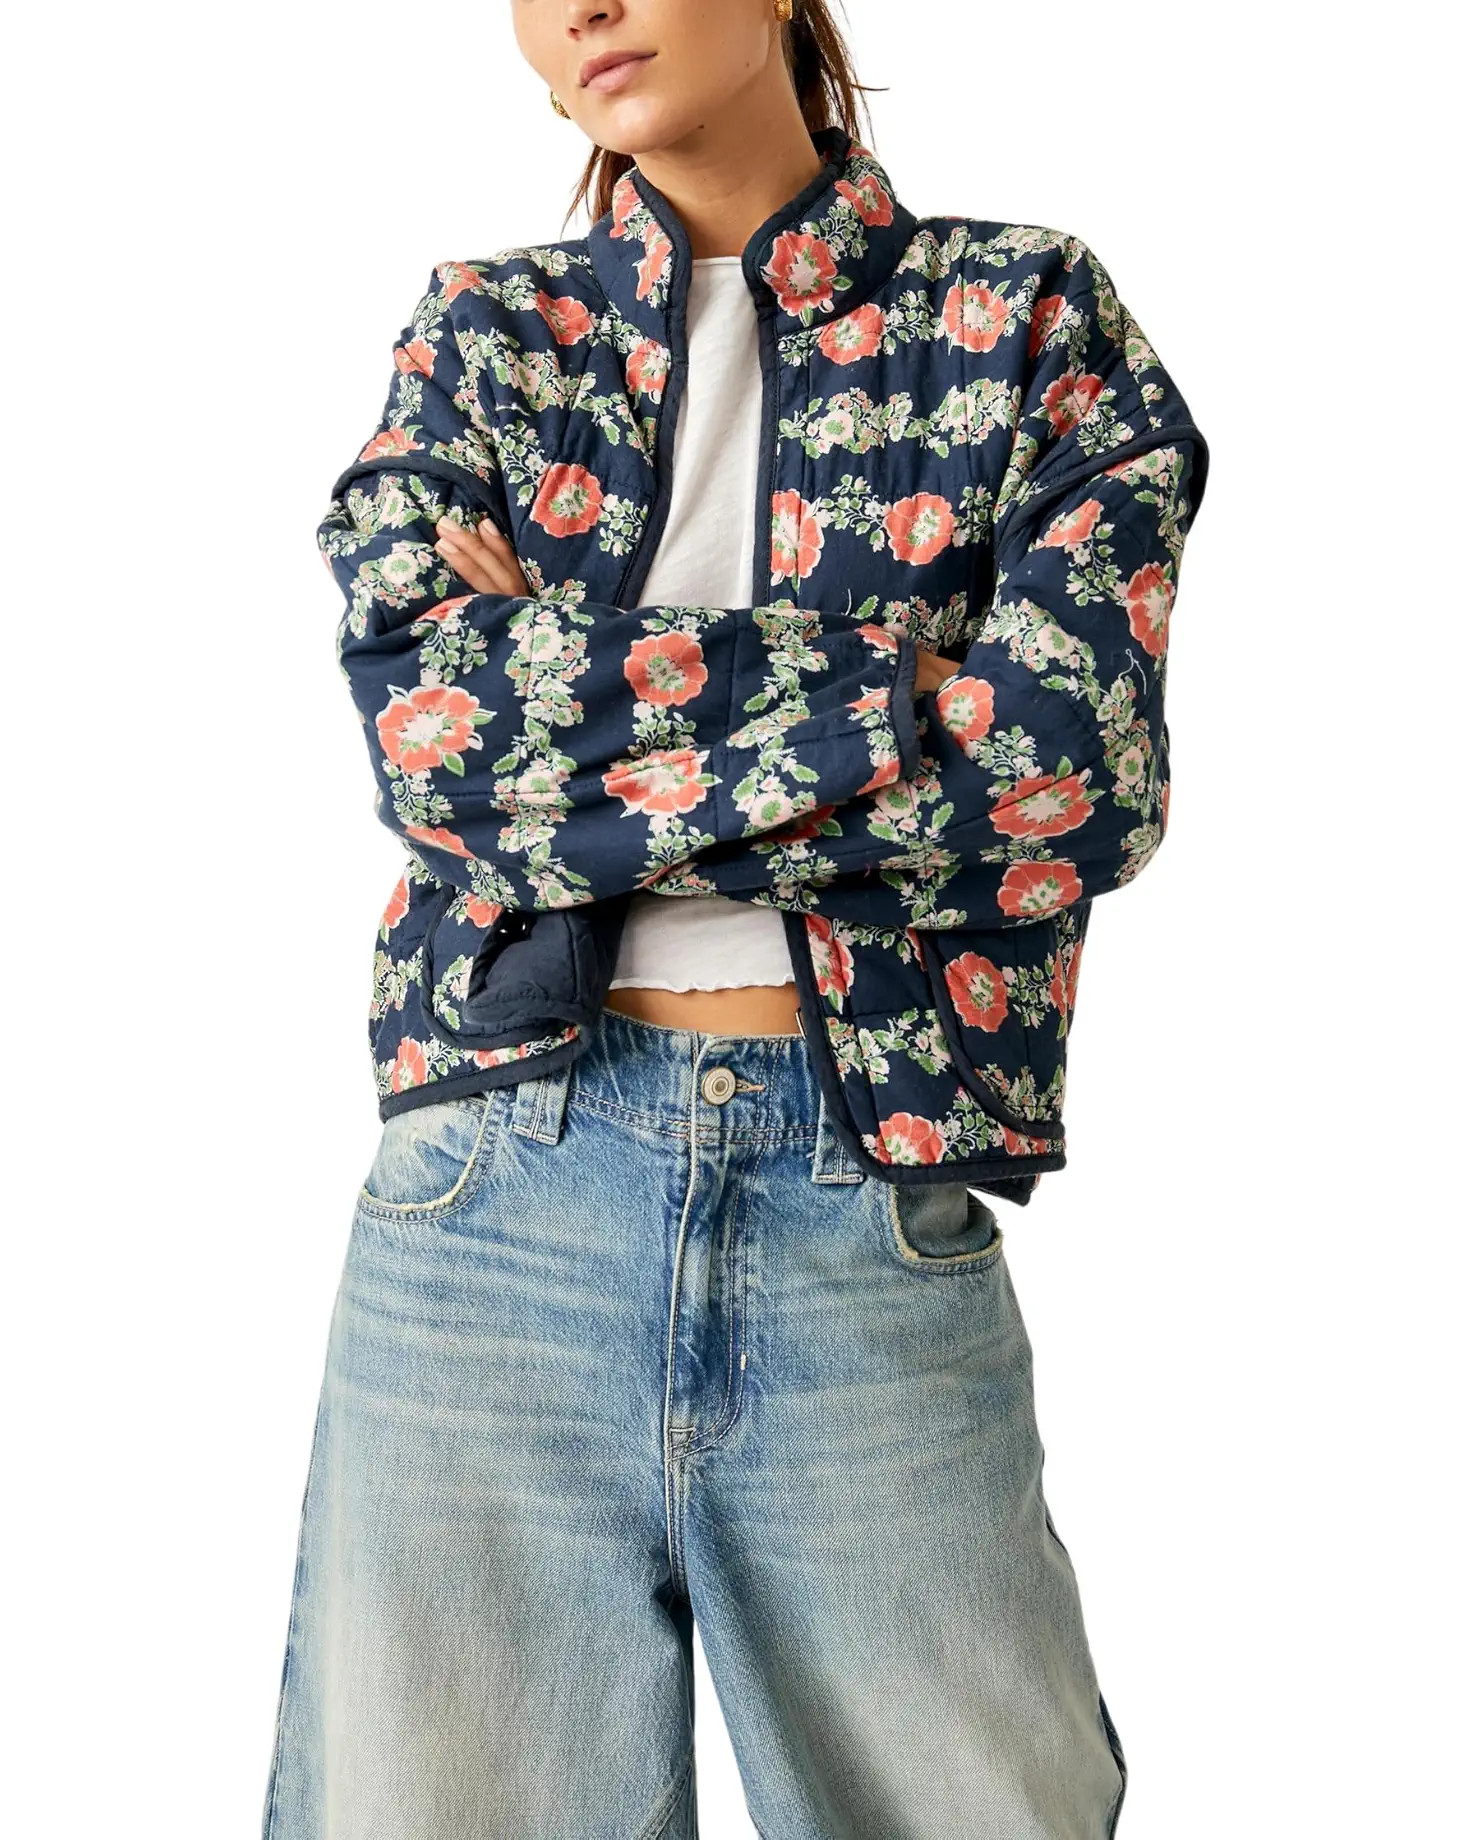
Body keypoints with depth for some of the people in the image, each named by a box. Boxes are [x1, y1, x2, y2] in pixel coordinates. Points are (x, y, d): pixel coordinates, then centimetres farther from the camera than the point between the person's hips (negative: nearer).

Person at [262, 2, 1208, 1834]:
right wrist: (882, 681, -8)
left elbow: (1077, 775, -7)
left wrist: (569, 802, -6)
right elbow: (419, 696, -5)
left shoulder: (1027, 314, 8)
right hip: (498, 1200, 1)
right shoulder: (484, 327, 14)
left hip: (875, 1214, 0)